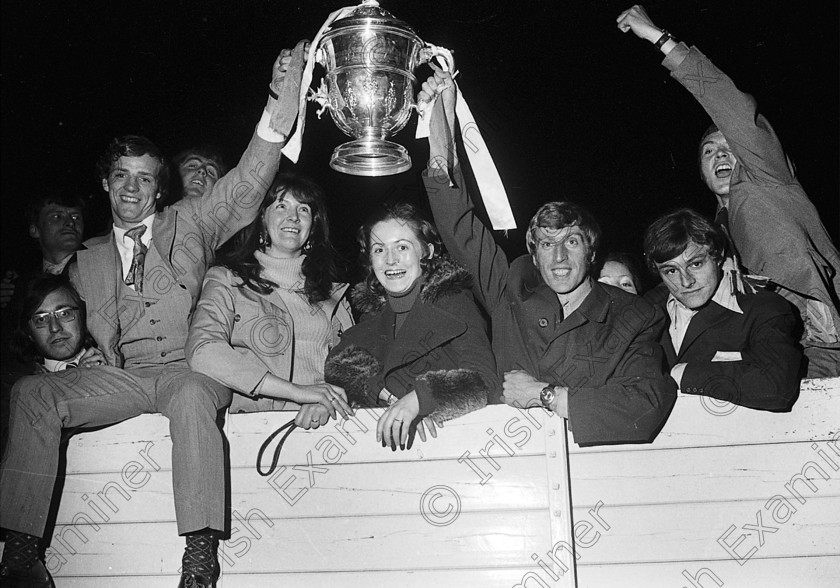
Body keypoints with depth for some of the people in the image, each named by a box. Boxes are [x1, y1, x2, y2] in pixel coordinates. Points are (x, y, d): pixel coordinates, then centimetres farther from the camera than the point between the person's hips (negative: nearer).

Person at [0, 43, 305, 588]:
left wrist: (281, 98, -11)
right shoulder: (88, 261, 22)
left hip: (191, 368, -3)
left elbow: (248, 181, 1)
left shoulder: (188, 224, 14)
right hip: (122, 376, 3)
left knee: (193, 396, -38)